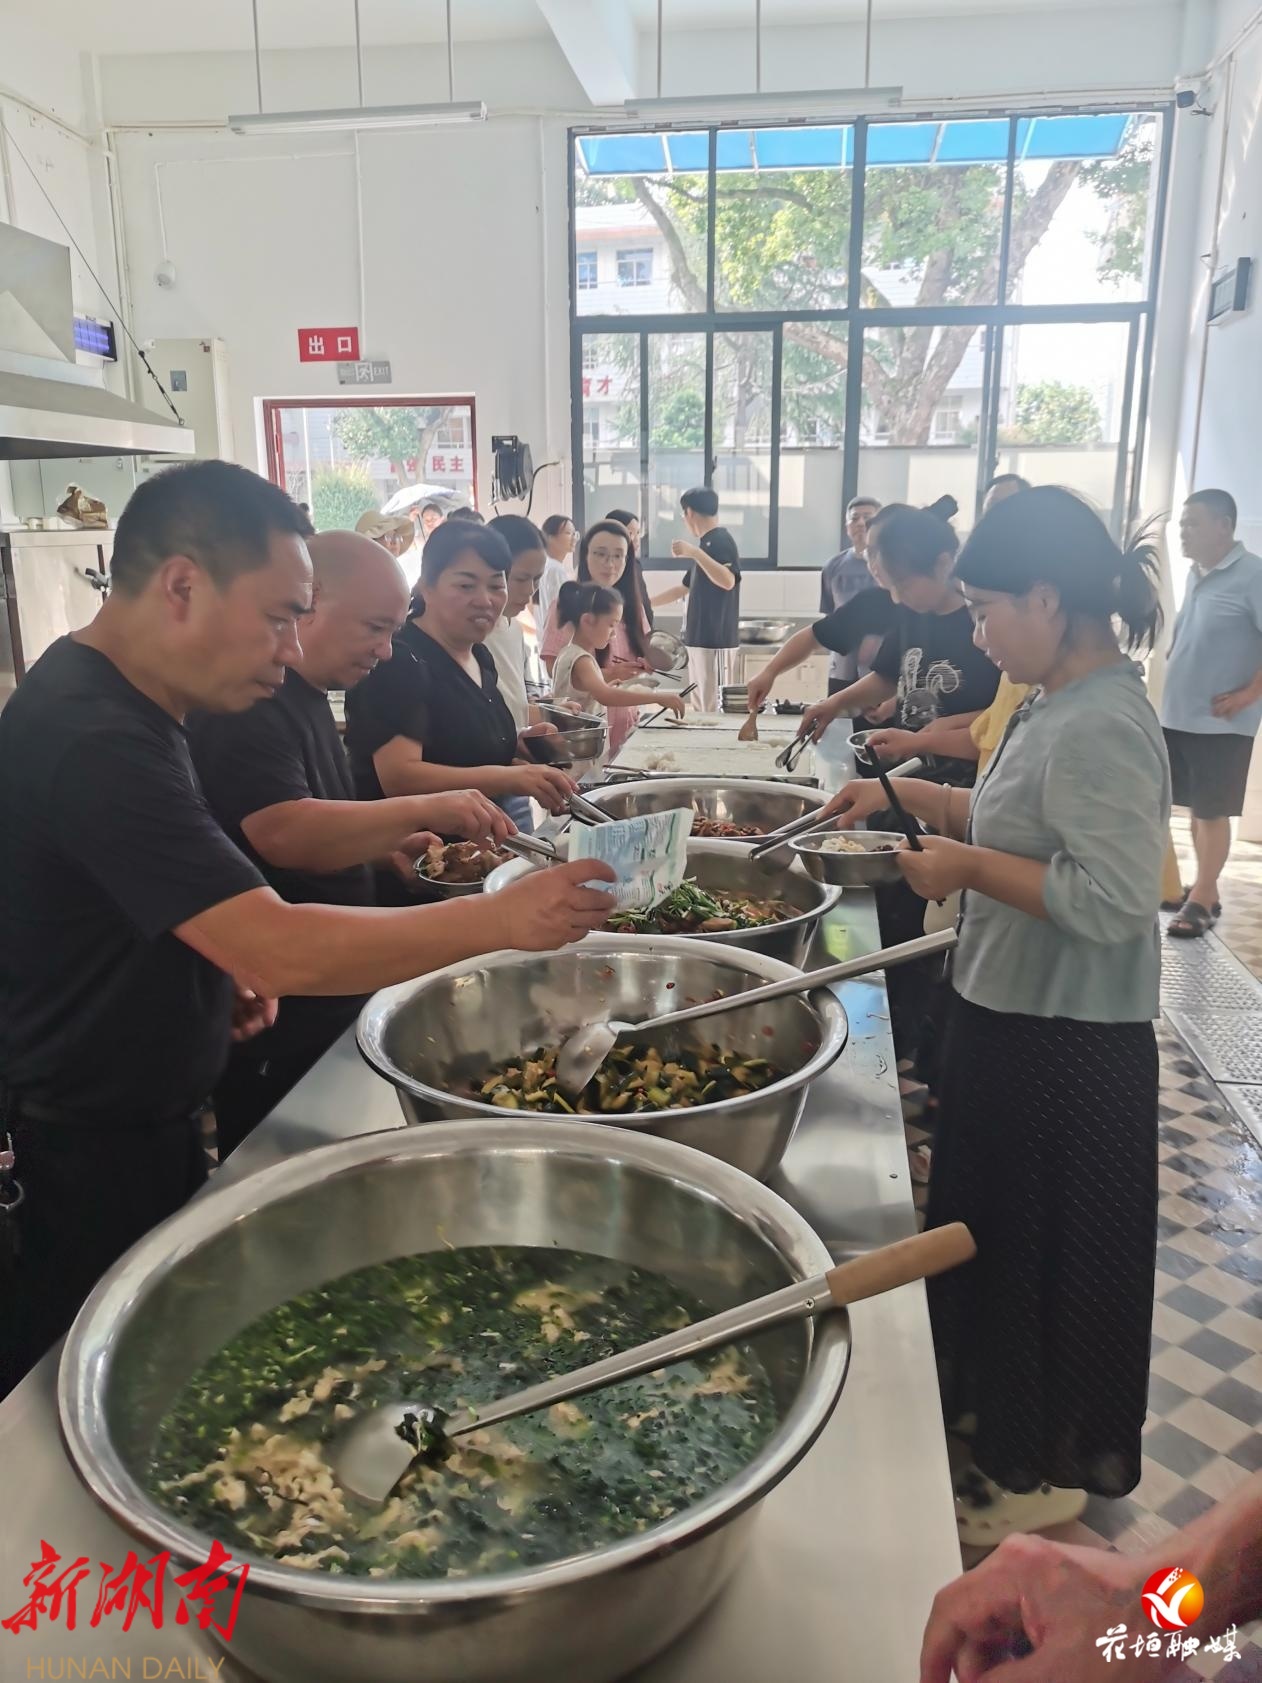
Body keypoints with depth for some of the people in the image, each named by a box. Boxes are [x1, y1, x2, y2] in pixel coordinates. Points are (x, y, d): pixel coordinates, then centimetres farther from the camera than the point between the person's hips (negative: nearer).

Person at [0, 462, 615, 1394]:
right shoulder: (93, 740, -27)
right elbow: (286, 952, -33)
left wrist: (226, 965, 3)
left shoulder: (112, 703, 5)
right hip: (88, 1167, -9)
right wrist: (502, 919, -28)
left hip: (150, 1125, 9)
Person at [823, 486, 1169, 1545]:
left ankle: (1042, 1470, 32)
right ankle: (996, 1404, 47)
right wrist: (908, 795, 9)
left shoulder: (1102, 729, -24)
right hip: (1015, 1021, 10)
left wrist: (968, 868, -22)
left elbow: (1116, 897, -31)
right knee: (994, 1233, 25)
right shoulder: (1064, 706, 7)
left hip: (1065, 1052, -10)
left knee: (1043, 1256, 9)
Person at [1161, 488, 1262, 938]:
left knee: (1212, 810, 0)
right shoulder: (1196, 575, 12)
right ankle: (1205, 891, 22)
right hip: (1179, 714, 7)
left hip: (1220, 722, -7)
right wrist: (1171, 687, 12)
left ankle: (1200, 900, 7)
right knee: (1196, 808, 12)